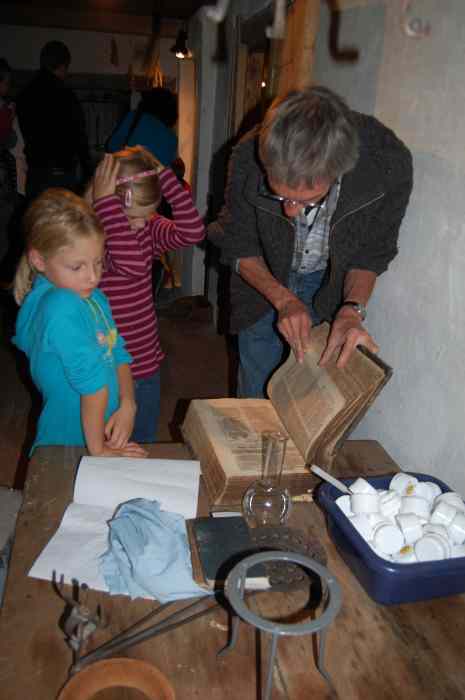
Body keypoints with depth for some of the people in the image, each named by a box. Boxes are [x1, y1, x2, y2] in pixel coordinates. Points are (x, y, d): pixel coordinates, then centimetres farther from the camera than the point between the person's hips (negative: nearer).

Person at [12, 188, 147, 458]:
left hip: (104, 432, 8)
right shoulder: (61, 309, -27)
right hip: (69, 445, -8)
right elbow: (91, 379, -25)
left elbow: (117, 352, 1)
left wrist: (127, 407, -12)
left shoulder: (94, 297, 0)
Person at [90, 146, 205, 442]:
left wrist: (164, 175, -19)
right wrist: (106, 204, -33)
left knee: (145, 447, 24)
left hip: (148, 366, 5)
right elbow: (131, 265, -36)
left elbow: (193, 232, -18)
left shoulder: (148, 227, -1)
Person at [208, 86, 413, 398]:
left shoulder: (389, 164, -31)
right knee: (254, 392, 10)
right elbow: (239, 247, -13)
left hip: (330, 285, 0)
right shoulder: (248, 159, -30)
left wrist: (353, 308, -29)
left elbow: (373, 253, -13)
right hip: (265, 280, 0)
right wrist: (283, 299, -26)